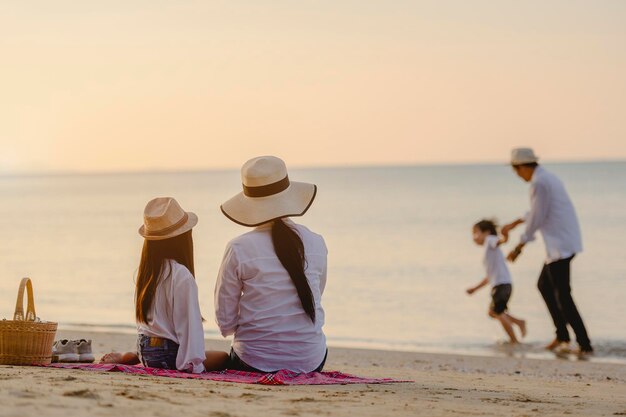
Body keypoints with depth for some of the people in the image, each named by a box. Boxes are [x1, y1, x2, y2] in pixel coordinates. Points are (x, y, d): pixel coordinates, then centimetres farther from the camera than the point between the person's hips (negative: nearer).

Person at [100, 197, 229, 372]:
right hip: (168, 354, -9)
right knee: (223, 357, -2)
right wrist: (193, 363, -14)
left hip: (145, 352, 9)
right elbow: (188, 323, -16)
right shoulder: (182, 275, -15)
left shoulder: (146, 271, 9)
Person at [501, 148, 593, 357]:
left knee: (562, 295, -7)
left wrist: (519, 248, -4)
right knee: (544, 285, 20)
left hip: (560, 244, -10)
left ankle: (585, 345, -8)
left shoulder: (539, 183, -16)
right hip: (562, 243, 10)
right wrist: (513, 224, 35)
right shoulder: (547, 177, 15)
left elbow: (536, 219, -15)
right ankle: (562, 336, 20)